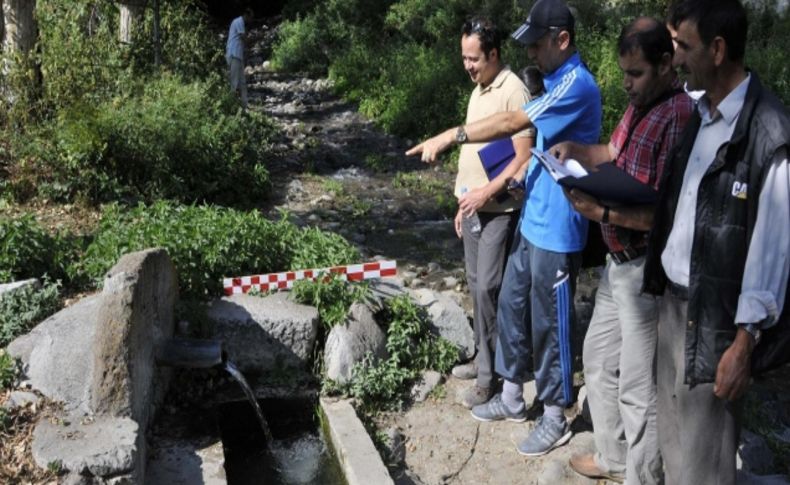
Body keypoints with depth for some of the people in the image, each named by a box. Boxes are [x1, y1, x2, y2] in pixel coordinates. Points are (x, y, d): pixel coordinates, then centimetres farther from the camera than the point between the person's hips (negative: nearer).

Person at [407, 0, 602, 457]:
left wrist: (449, 136, -24)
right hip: (533, 220, 10)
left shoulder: (577, 84, -19)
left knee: (550, 322, 2)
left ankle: (556, 419, 19)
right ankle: (512, 397, 32)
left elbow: (511, 123, -27)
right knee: (511, 307, 16)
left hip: (557, 229, -10)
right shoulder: (558, 82, 13)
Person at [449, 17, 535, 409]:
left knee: (488, 288, -6)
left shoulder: (513, 91, -15)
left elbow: (524, 157, -19)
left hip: (498, 210, -9)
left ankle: (491, 374, 6)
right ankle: (484, 359, 28)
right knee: (476, 285, 15)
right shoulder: (477, 91, 14)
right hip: (474, 207, 9)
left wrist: (486, 193, -22)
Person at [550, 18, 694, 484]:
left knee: (638, 387, 2)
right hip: (619, 262, 10)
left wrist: (604, 212, -28)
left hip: (647, 270, -10)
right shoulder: (640, 104, 7)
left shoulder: (679, 115, -23)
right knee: (599, 357, 23)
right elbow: (615, 154, 20)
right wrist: (575, 150, 3)